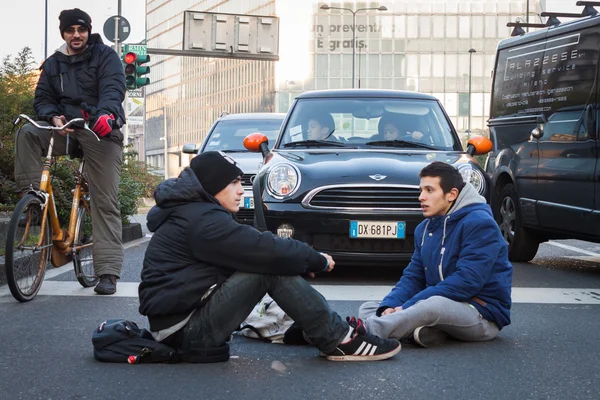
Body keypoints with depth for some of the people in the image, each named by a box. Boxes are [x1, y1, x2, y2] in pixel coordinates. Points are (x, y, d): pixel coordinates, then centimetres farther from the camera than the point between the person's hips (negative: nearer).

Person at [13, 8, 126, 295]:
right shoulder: (53, 64, 13)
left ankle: (108, 273, -10)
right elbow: (42, 99, 8)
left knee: (105, 202, -8)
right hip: (65, 128, 4)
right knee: (27, 133, -24)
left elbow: (113, 88, -16)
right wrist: (53, 117, -16)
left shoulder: (105, 56, 1)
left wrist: (106, 113, -38)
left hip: (100, 131, -4)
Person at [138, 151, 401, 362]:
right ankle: (340, 342, -14)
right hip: (184, 329, -10)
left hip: (190, 314, 10)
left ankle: (331, 329, 4)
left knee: (270, 262, 7)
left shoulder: (191, 211, 16)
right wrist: (316, 260, -4)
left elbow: (259, 249, 17)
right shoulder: (203, 220, -17)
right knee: (271, 267, -19)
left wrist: (306, 260, 5)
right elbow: (266, 250, -20)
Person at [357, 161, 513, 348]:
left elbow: (466, 282, -24)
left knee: (435, 305, -41)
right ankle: (427, 330, -29)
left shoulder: (479, 224, -15)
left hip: (483, 313, -9)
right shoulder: (425, 229, 11)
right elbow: (413, 277, 10)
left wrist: (408, 308, -24)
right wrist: (390, 305, -13)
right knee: (367, 308, -3)